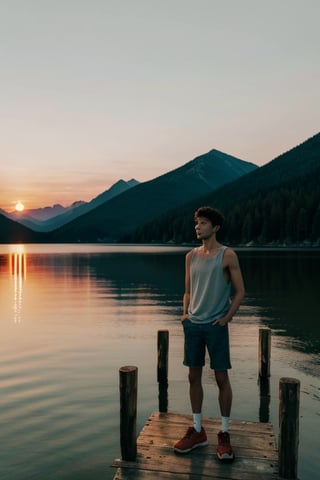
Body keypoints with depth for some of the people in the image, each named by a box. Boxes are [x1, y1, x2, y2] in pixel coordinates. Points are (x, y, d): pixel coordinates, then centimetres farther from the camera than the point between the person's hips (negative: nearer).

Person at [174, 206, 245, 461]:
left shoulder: (227, 255, -6)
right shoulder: (191, 256, 9)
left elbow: (240, 291, -4)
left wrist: (226, 318, -9)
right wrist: (185, 313, 5)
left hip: (216, 325, -5)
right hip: (192, 325, 5)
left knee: (222, 378, 3)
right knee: (194, 376, 9)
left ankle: (224, 434, 17)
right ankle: (198, 431, 23)